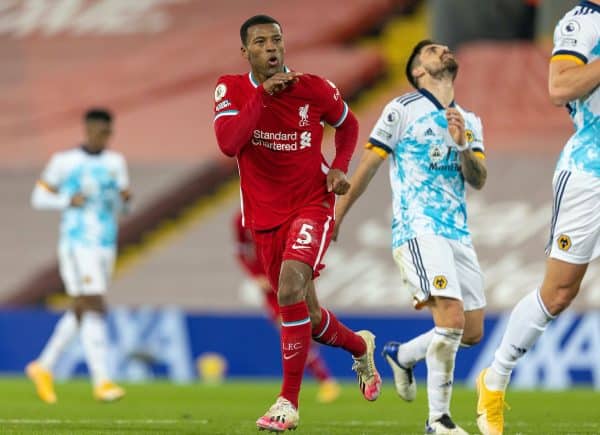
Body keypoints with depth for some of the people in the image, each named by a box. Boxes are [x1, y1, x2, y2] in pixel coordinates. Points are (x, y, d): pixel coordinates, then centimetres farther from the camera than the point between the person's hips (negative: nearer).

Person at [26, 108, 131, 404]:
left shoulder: (115, 163, 12)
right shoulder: (64, 162, -1)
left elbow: (121, 207, 14)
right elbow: (39, 198, 3)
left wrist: (124, 199, -9)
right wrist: (69, 201, -13)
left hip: (106, 245, 6)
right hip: (77, 243, -6)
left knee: (80, 312, 12)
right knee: (95, 309, -15)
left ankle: (43, 367, 27)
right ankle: (101, 381, -17)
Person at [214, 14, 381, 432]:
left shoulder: (314, 89, -6)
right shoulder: (231, 89, -6)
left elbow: (347, 123, 14)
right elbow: (228, 143, -23)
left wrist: (340, 167, -2)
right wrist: (262, 95, -26)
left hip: (311, 205, -3)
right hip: (265, 217, 3)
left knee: (290, 290, -27)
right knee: (308, 317, 11)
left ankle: (288, 401, -20)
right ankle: (360, 346, 45)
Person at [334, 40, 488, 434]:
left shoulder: (470, 122, 17)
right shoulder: (403, 110, 1)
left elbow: (479, 180, 5)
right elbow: (368, 165, 4)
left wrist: (462, 146, -13)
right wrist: (337, 217, 8)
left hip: (458, 234, 7)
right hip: (418, 229, -7)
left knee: (473, 332, 5)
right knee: (452, 318, -21)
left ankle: (403, 355, 31)